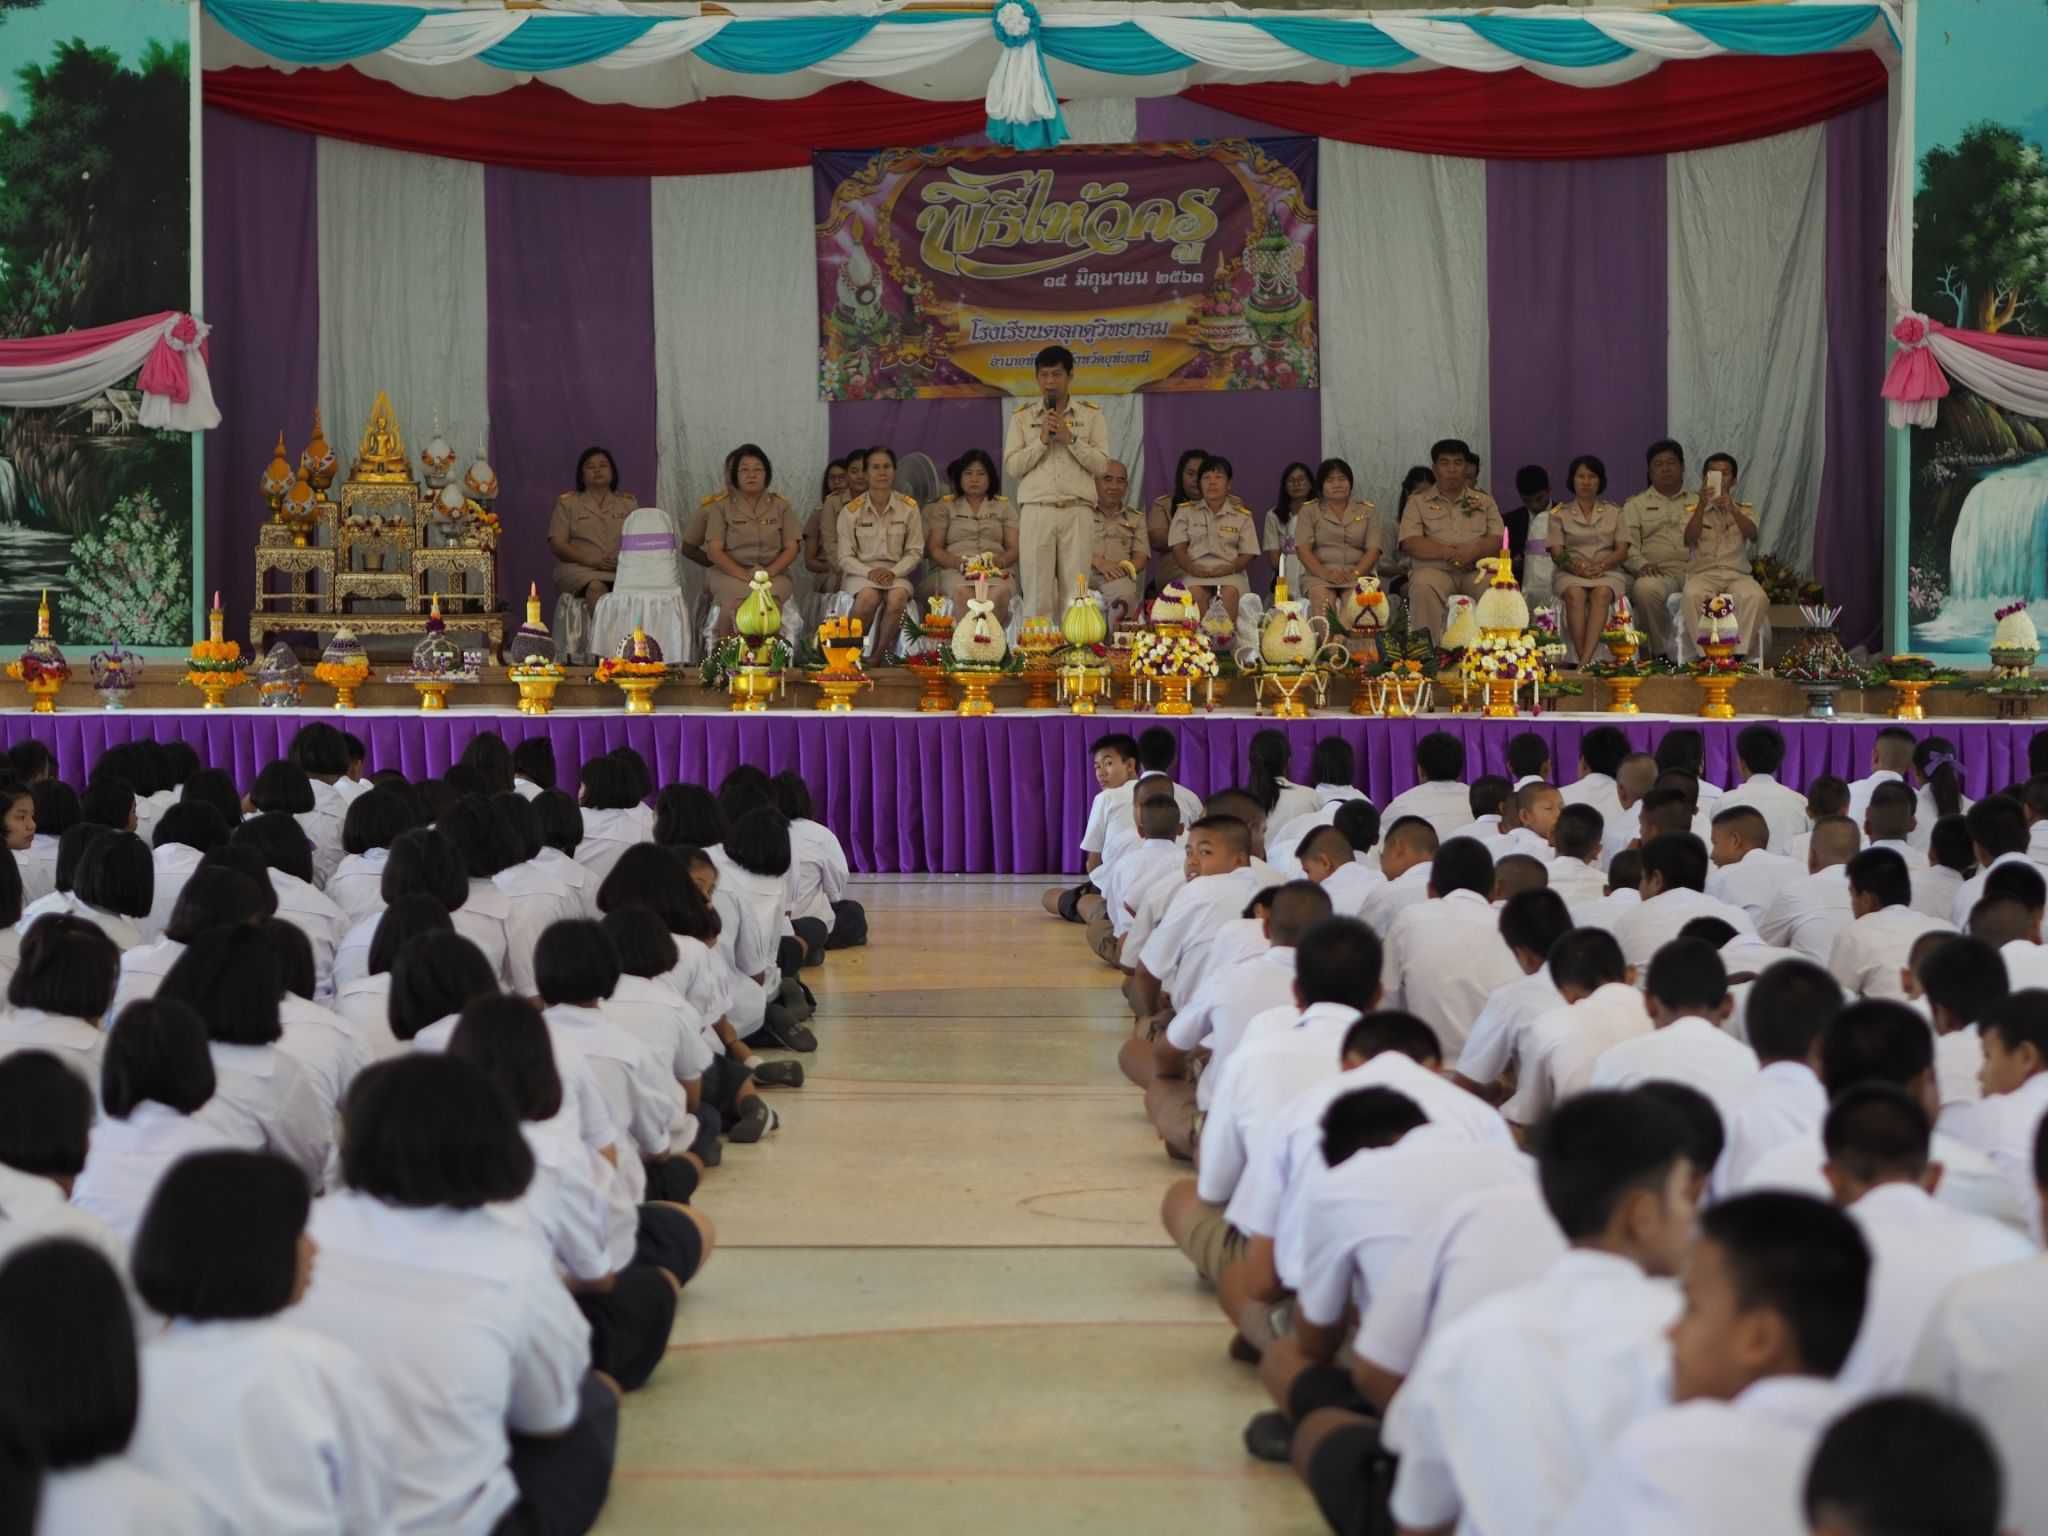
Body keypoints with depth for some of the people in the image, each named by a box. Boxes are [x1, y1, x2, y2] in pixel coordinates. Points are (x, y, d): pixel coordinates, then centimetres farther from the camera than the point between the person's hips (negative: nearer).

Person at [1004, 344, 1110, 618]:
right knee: (1037, 592, -6)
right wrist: (1042, 440, -5)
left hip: (1077, 511, 0)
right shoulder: (1022, 417, 13)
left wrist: (1069, 438, -7)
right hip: (1036, 511, 0)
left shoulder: (1091, 415, 11)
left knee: (1075, 592, -4)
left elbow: (1100, 463, 3)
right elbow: (1012, 467, 5)